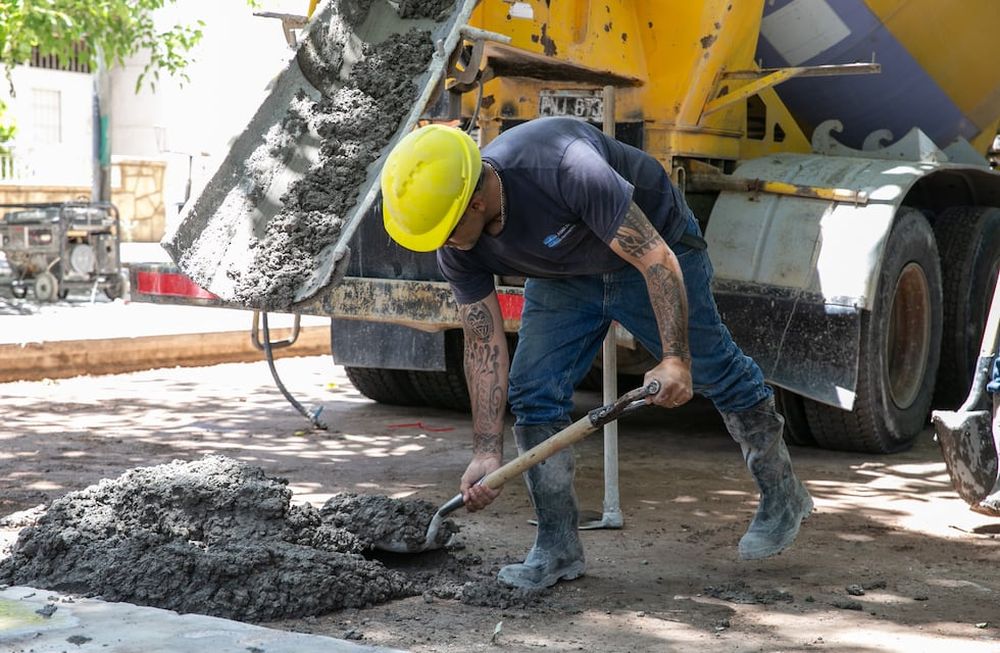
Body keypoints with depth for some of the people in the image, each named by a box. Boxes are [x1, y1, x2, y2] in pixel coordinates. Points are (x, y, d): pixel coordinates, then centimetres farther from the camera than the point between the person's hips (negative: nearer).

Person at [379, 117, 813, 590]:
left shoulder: (564, 169, -43)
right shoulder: (457, 250, -22)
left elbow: (656, 259, -36)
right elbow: (485, 345, -13)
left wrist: (675, 358, -37)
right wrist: (487, 452, -16)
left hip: (650, 244, -5)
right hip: (563, 277, 5)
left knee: (712, 369, 5)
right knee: (532, 394, -8)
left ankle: (783, 498, 26)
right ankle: (558, 549, 2)